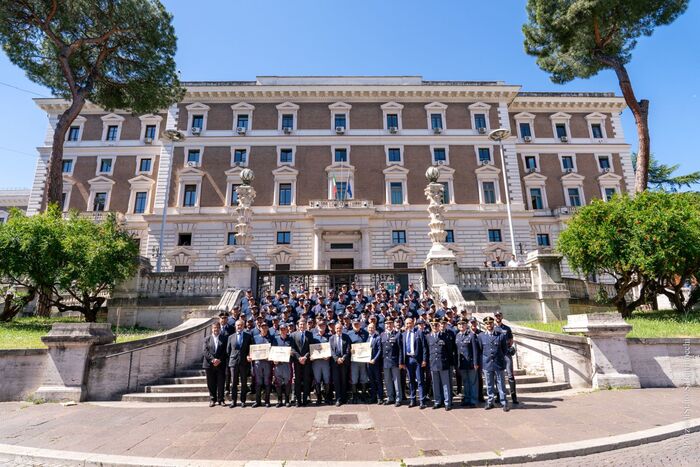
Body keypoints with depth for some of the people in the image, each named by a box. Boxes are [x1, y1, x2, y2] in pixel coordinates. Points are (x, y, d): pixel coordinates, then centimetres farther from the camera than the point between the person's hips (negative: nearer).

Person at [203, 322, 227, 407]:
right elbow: (205, 351, -1)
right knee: (211, 384, 6)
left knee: (221, 383, 3)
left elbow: (225, 351, 0)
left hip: (221, 364, -1)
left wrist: (219, 360, -12)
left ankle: (221, 400, 12)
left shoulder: (224, 339, 6)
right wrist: (213, 359, -14)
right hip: (209, 364, 1)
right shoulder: (207, 339, 9)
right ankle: (212, 400, 18)